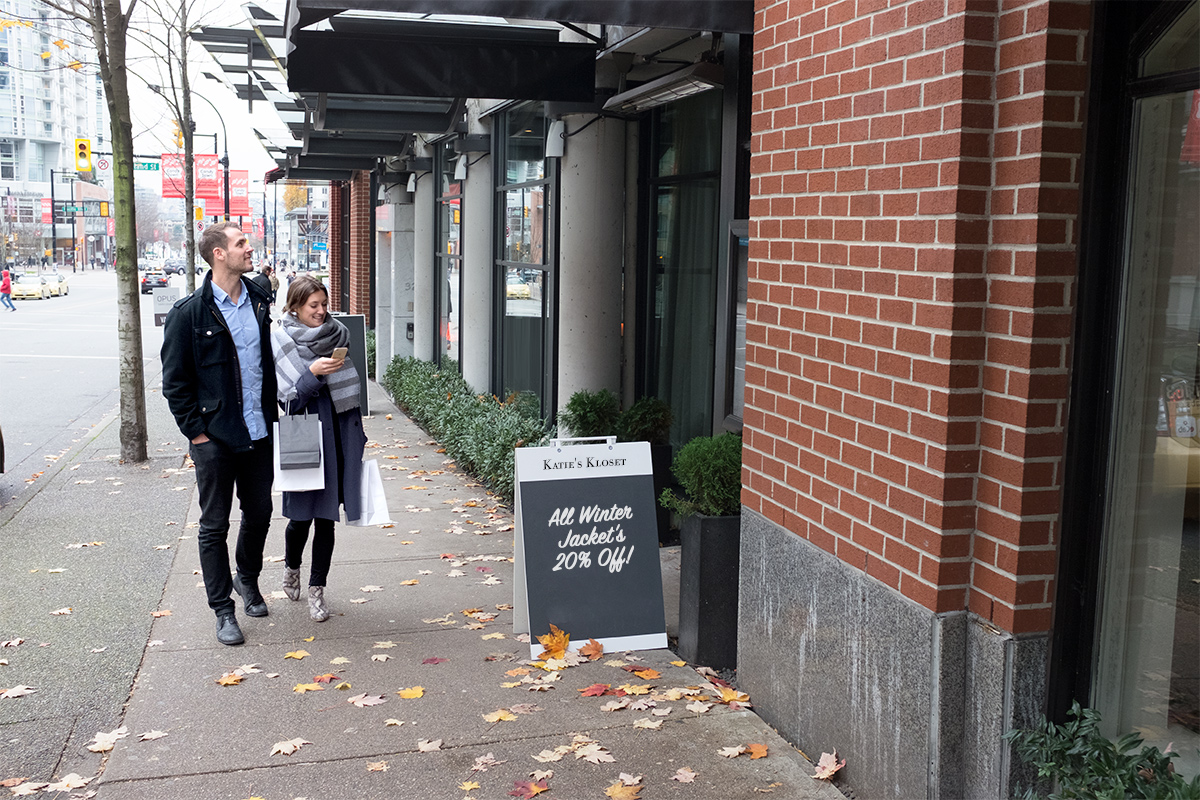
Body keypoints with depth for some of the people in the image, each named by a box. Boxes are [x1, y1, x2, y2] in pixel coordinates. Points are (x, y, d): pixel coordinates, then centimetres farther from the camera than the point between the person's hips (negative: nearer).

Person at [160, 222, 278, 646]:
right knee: (215, 526, 5)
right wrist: (196, 431, -9)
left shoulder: (259, 300, 6)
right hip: (215, 436, -5)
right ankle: (223, 609, 16)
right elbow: (175, 381, -6)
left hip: (259, 432, 5)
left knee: (259, 512, 16)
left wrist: (272, 411, 11)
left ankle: (248, 579, 41)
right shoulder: (189, 312, -10)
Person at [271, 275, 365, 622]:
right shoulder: (281, 343, -4)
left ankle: (316, 589, 15)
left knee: (326, 517, 5)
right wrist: (313, 373, -24)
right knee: (302, 514, 2)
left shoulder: (339, 335, 9)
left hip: (340, 436, 3)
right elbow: (287, 398, -9)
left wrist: (358, 438, 15)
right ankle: (291, 567, 33)